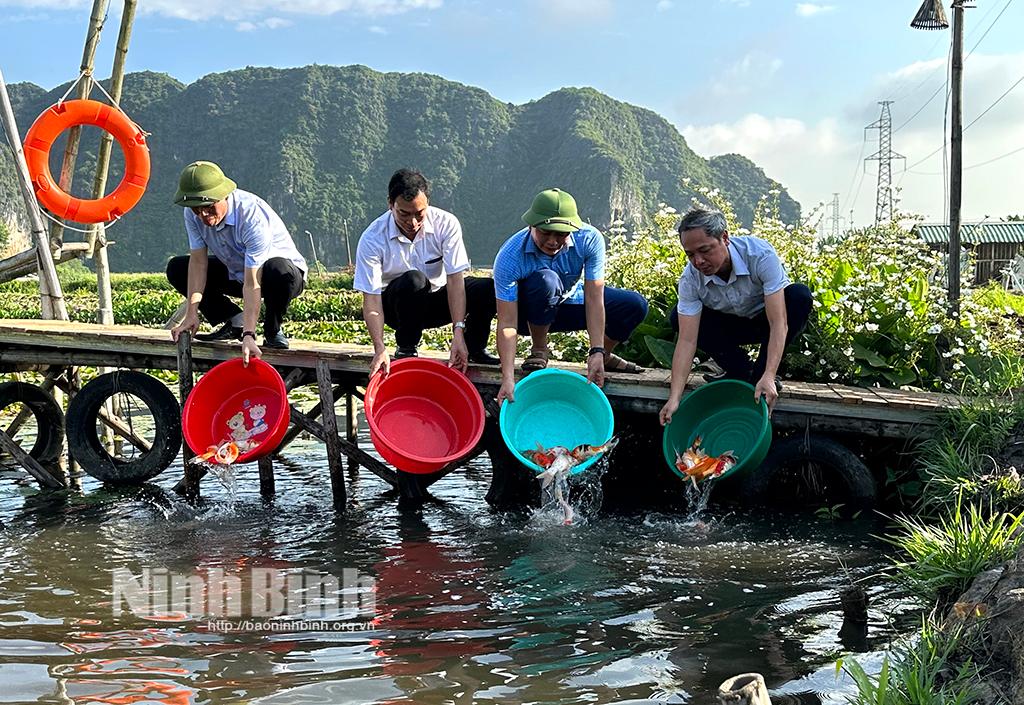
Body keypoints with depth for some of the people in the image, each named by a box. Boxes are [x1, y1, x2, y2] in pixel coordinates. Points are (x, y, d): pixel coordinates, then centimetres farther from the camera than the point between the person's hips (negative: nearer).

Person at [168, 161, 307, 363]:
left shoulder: (252, 215, -35)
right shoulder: (193, 214, -16)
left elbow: (252, 282, -40)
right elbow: (198, 262, -17)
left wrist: (248, 336, -45)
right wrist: (191, 314, -27)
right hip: (236, 273, 6)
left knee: (278, 270, -42)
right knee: (176, 268, -8)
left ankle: (273, 331, -13)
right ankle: (234, 322, -2)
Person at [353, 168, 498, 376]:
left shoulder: (446, 224, -19)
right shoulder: (373, 239, -23)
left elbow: (455, 280, -23)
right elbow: (371, 299, -24)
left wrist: (458, 333, -33)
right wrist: (380, 349, -38)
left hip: (439, 299, 2)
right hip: (397, 307, -2)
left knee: (489, 288, -25)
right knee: (413, 280, -37)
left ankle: (474, 348, 1)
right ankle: (405, 350, -15)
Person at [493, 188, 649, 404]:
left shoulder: (589, 239, -25)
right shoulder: (510, 257, -33)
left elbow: (594, 299, -25)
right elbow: (507, 324, -34)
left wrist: (597, 353, -32)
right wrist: (508, 379, -42)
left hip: (570, 304, 3)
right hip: (529, 314, -3)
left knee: (635, 305, -16)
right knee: (545, 280, -37)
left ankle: (604, 356, 13)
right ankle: (538, 350, -13)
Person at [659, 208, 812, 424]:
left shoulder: (761, 255, -34)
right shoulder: (690, 278, -25)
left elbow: (778, 323, -38)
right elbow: (687, 340, -29)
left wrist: (769, 376, -50)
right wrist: (674, 398, -38)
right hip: (734, 325, 2)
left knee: (799, 295, -33)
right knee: (679, 317, -20)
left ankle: (761, 375, -20)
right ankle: (740, 371, -8)